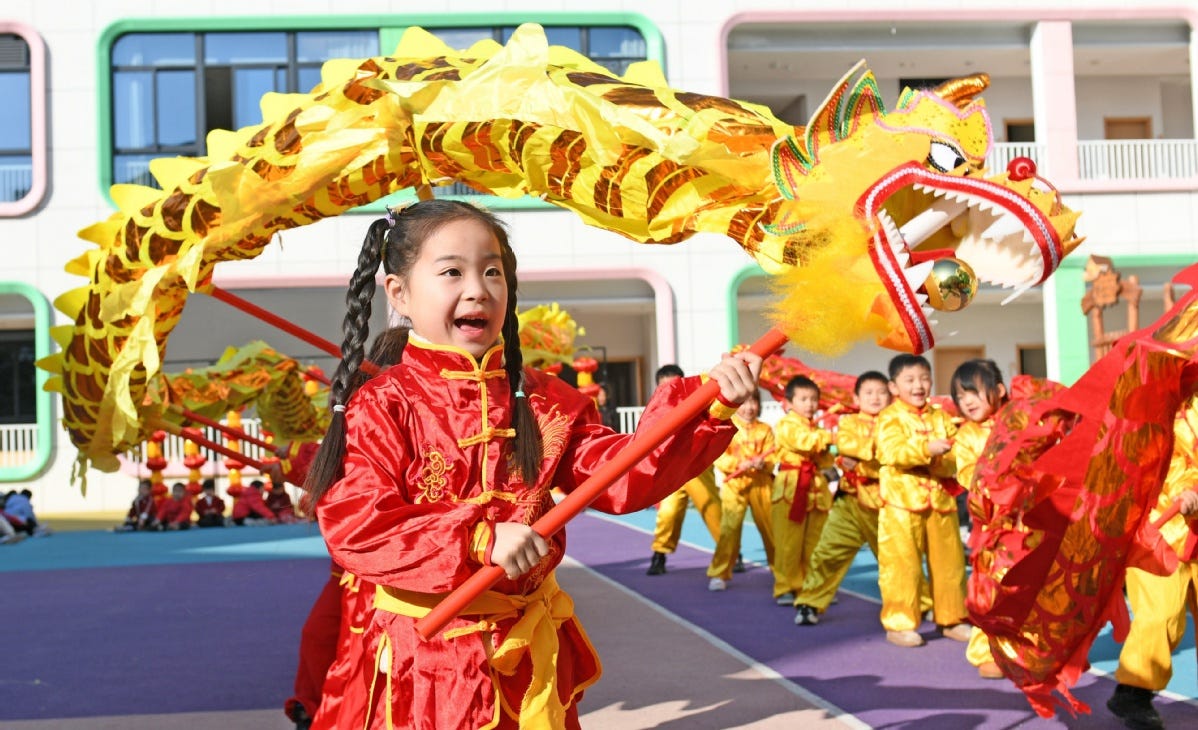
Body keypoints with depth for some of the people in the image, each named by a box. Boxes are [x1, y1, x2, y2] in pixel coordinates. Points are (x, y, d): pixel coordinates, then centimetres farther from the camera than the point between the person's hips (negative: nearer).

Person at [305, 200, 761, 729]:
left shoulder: (543, 403, 4)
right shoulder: (379, 408, -9)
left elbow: (622, 475, -4)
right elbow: (355, 528, -19)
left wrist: (708, 406, -16)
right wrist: (478, 540, -28)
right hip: (422, 660, -4)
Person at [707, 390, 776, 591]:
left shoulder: (765, 429, 5)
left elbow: (771, 458, 0)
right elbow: (719, 457, -9)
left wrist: (763, 463, -22)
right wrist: (738, 464, -23)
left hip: (761, 484, 2)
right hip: (734, 484, -2)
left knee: (771, 528, 9)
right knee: (729, 528, -6)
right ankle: (719, 574, 2)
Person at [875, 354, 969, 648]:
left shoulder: (941, 417, 13)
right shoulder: (889, 417, -3)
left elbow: (956, 454, 6)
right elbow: (893, 451, -19)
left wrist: (946, 458, -16)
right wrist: (927, 449, -32)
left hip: (941, 500, 5)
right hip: (902, 502, -5)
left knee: (949, 561, 11)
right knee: (901, 564, -3)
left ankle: (951, 619, 26)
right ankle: (899, 624, 7)